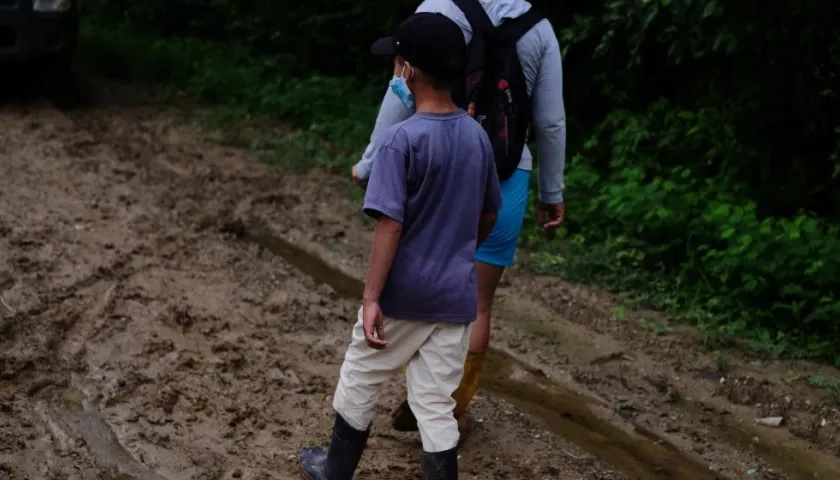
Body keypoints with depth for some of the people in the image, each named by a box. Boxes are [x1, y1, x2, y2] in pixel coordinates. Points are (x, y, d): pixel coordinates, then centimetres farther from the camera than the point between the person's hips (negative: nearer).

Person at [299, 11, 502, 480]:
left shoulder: (402, 139, -18)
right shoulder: (477, 134, 1)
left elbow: (390, 226, -20)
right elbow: (489, 216, 12)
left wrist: (371, 297, -16)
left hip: (403, 294, -4)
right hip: (456, 296, 5)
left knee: (360, 382, 17)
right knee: (436, 403, 10)